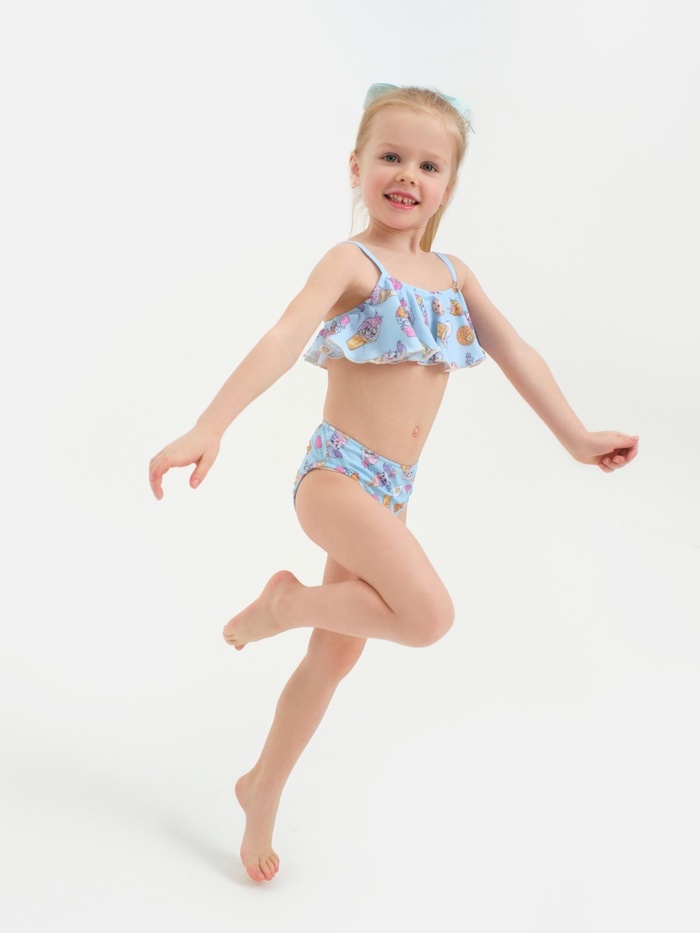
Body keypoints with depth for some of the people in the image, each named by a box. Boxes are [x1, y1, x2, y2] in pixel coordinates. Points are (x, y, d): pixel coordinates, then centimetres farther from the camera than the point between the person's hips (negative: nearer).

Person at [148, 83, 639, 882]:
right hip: (338, 475, -7)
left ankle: (261, 792, 33)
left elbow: (516, 354, 16)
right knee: (428, 615, -27)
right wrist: (208, 428, -37)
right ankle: (287, 603, -1)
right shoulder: (352, 262, -10)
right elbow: (284, 340, -25)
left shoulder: (451, 273, 10)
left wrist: (576, 439, 19)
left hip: (391, 489, 7)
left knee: (335, 657, 14)